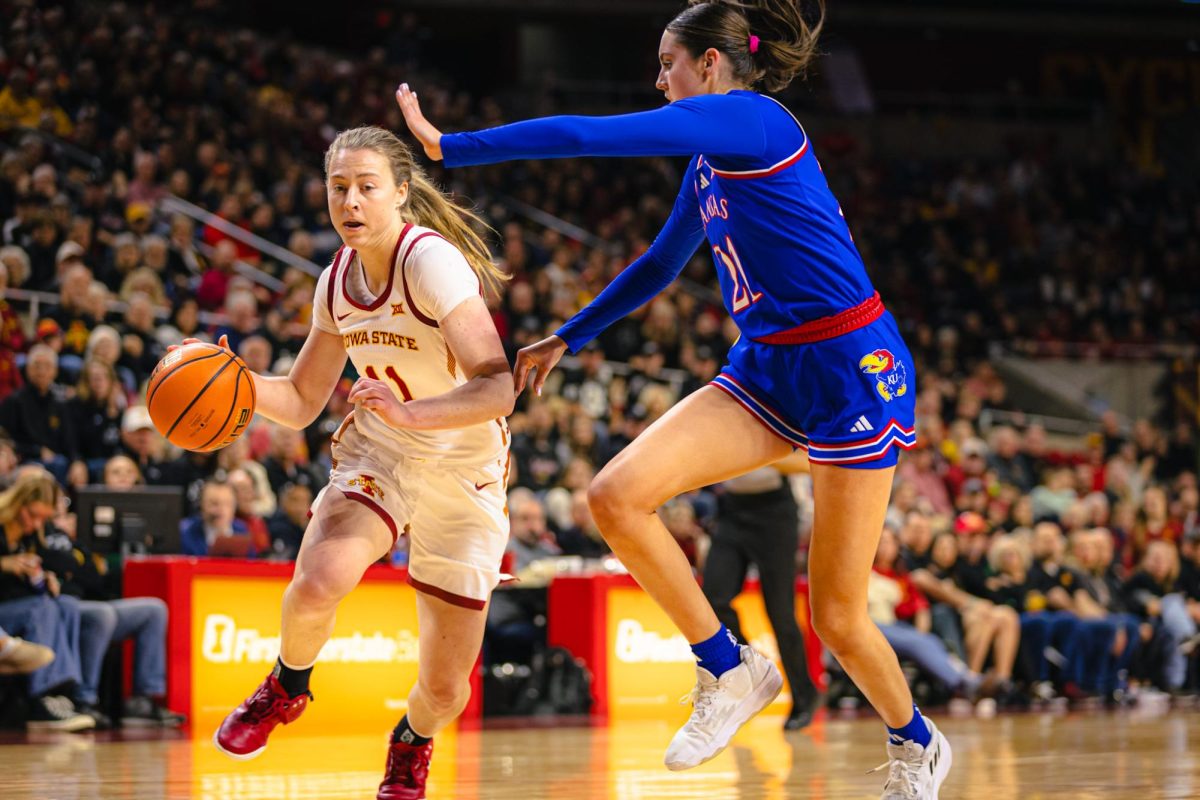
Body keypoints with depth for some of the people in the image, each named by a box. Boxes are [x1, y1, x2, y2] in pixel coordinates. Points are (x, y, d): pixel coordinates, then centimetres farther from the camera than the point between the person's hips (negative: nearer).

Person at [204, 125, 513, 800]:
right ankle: (286, 689, 5)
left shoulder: (432, 262, -22)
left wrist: (411, 413, -47)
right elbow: (302, 402, 11)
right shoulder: (337, 281, 0)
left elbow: (498, 389, -31)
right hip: (376, 455, 4)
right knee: (319, 584, -30)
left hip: (464, 472, -4)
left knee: (445, 691, -2)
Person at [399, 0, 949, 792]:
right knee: (618, 495, -13)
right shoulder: (709, 161, 14)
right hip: (765, 368, 8)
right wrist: (566, 339, 33)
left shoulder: (747, 117, -13)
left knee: (837, 615, -1)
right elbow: (659, 265, 29)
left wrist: (449, 146, -11)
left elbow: (587, 135, -16)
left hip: (851, 369, -8)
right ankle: (730, 671, 2)